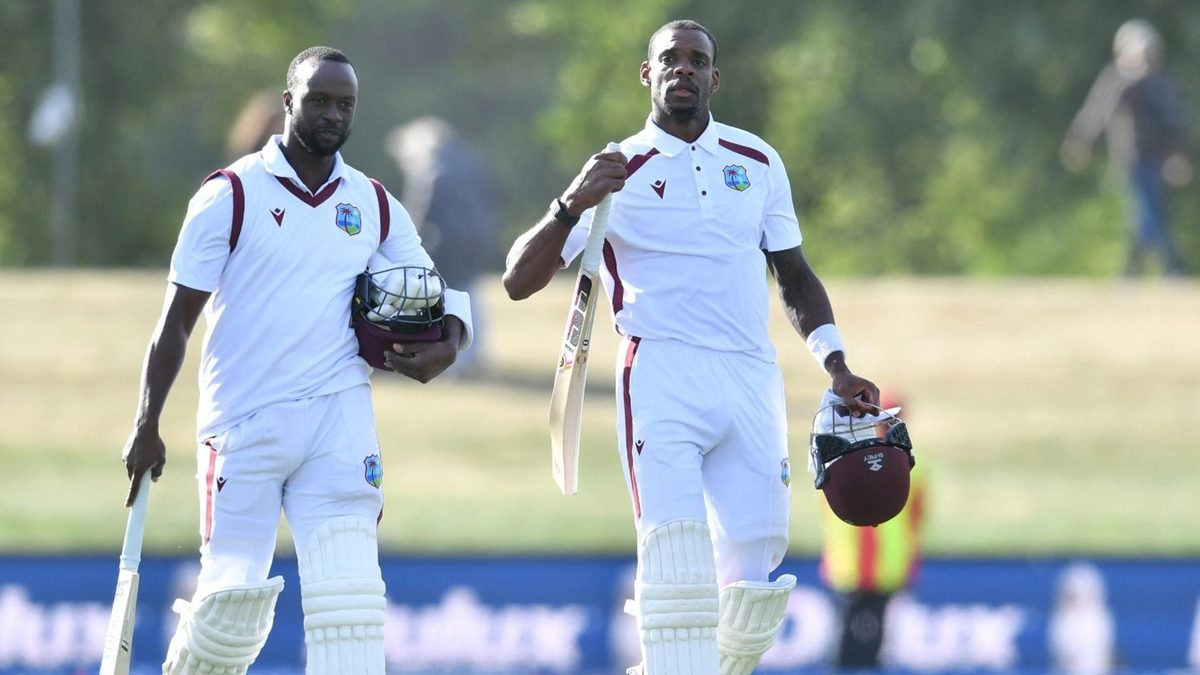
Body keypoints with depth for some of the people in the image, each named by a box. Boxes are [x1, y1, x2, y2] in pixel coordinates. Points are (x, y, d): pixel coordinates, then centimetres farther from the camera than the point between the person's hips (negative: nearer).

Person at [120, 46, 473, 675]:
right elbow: (178, 317, 1)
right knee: (234, 599, -4)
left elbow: (435, 294, 18)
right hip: (244, 425, -3)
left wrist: (447, 344, -7)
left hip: (339, 415, 3)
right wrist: (146, 427, -3)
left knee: (348, 595, -11)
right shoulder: (231, 195, 0)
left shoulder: (376, 206, 12)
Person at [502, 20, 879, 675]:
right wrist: (572, 205, -17)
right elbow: (518, 280, -1)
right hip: (663, 376, -3)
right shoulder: (616, 172, 5)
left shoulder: (758, 162, 15)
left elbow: (794, 275, 24)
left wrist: (835, 364, 12)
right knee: (675, 549, -19)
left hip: (751, 378, 3)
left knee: (753, 581, 0)